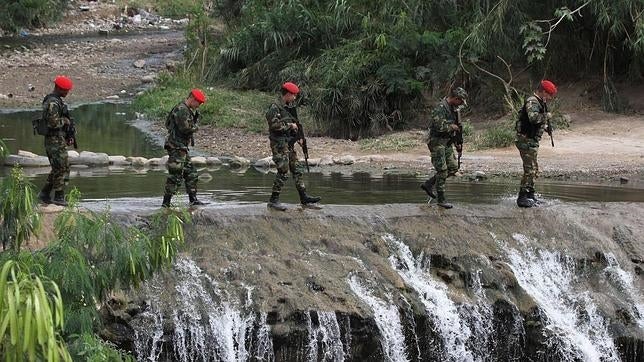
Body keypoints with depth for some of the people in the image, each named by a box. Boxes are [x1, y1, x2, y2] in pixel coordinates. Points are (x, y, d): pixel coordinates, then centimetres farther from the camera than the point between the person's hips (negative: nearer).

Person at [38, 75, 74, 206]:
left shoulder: (56, 101, 15)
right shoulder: (52, 102, -18)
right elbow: (53, 122, -28)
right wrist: (65, 121, -10)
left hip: (56, 140, 10)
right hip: (56, 141, -10)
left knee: (57, 169, 15)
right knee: (62, 168, -5)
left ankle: (44, 194, 17)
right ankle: (59, 197, -1)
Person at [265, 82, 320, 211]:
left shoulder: (289, 107, 15)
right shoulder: (275, 107, -14)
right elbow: (274, 124, -23)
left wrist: (298, 137, 14)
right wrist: (289, 125, -14)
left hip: (289, 143, 9)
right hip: (279, 143, -9)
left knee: (297, 170, 10)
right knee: (283, 172, -11)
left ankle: (304, 197, 16)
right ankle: (273, 200, -6)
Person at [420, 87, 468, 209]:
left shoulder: (453, 108, 11)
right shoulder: (440, 108, -20)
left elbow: (457, 125, 23)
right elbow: (439, 126, -30)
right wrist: (452, 127, -14)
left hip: (447, 142, 9)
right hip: (437, 141, -9)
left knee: (453, 168, 7)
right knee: (442, 170, -7)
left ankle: (428, 184, 18)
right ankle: (441, 199, 3)